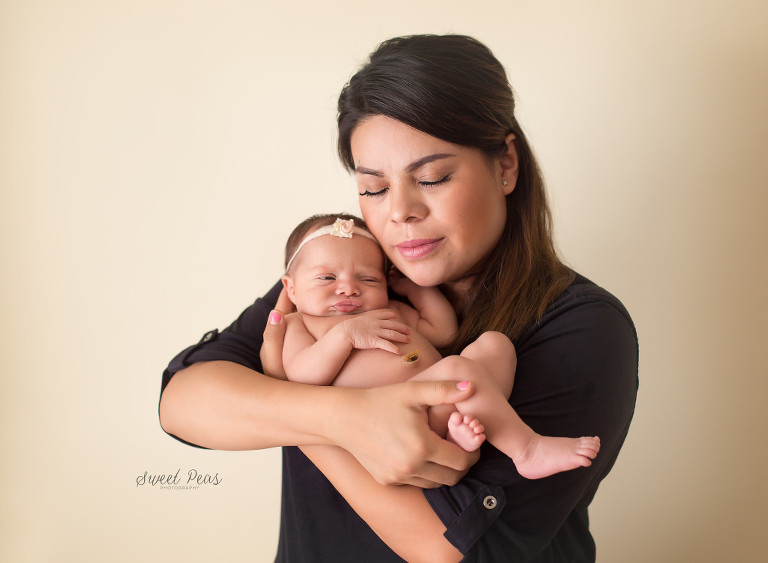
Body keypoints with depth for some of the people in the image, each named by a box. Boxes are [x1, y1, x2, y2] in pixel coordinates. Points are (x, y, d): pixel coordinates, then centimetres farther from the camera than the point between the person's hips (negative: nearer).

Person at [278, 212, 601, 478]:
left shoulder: (392, 311, 34)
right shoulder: (299, 323, 15)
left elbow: (443, 330, 28)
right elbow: (301, 376, -4)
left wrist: (412, 285, 29)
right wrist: (346, 333, -11)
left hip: (443, 405, 8)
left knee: (494, 343, -6)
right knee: (458, 369, -31)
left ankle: (460, 429, -28)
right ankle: (528, 449, -23)